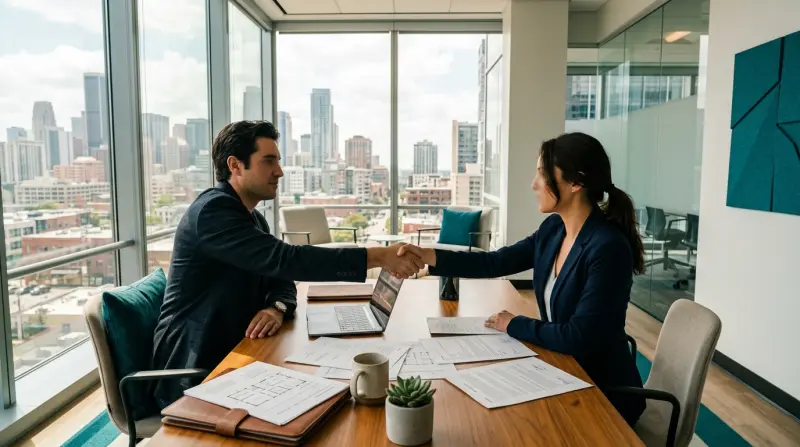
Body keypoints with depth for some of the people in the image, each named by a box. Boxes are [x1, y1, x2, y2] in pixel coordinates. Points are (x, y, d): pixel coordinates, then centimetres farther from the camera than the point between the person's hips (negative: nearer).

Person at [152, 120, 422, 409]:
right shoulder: (213, 210, -20)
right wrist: (377, 256, -33)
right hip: (194, 370, -8)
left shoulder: (253, 218, 10)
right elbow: (283, 260, -31)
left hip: (231, 351, 8)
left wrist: (277, 308, -17)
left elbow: (280, 278, 7)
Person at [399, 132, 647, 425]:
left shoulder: (608, 248, -26)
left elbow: (579, 338, -27)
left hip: (604, 393, -6)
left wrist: (514, 325, -14)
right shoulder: (554, 228, -2)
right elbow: (497, 263, 1)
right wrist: (428, 256, -9)